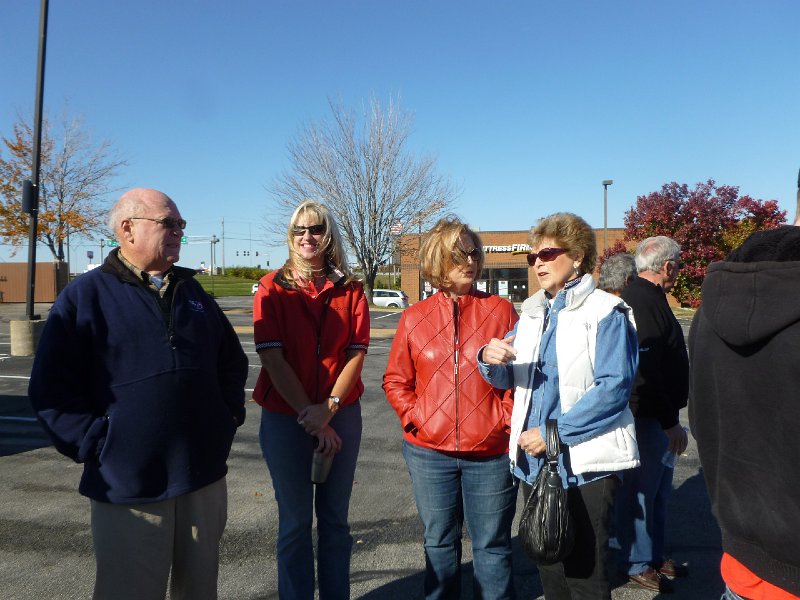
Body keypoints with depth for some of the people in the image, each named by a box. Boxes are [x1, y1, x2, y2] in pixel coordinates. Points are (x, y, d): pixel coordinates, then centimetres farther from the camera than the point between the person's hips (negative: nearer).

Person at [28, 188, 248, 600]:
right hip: (128, 485, -4)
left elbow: (233, 362, 19)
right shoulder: (85, 296, -5)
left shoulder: (193, 294, 11)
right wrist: (97, 445, -12)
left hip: (205, 476, 5)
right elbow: (51, 390, -8)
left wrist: (229, 415, 8)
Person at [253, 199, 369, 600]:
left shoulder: (349, 290, 1)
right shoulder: (272, 288, -5)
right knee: (295, 522, 11)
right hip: (285, 418, -1)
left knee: (335, 518, 14)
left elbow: (356, 354, -4)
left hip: (342, 416, 2)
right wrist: (310, 418, -13)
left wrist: (328, 408, -15)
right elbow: (272, 358, -10)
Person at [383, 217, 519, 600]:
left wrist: (505, 420, -11)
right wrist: (414, 418, -5)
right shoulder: (414, 318, 1)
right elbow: (395, 380, 7)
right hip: (429, 453, 2)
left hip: (490, 454, -1)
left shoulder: (500, 311, -3)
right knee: (439, 542, 18)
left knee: (492, 544, 11)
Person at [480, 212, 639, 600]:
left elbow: (614, 387, -18)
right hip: (534, 462, 6)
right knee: (548, 569, 20)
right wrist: (490, 360, -13)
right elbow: (506, 379, 10)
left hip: (586, 465, -6)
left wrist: (553, 433, -20)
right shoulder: (532, 312, 11)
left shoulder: (605, 312, -8)